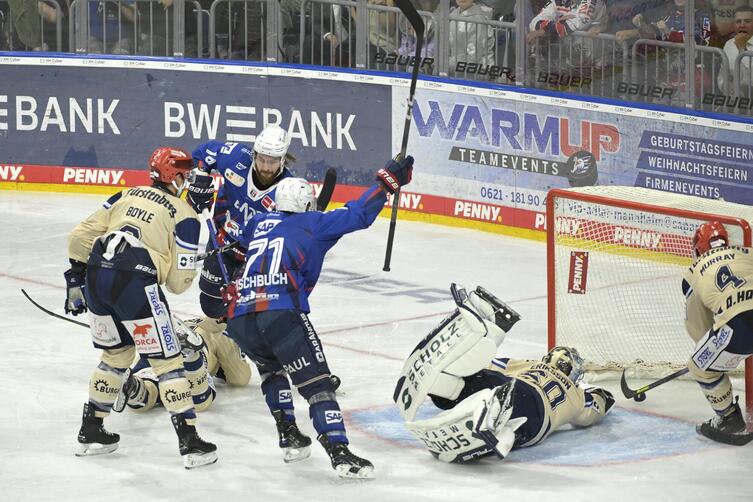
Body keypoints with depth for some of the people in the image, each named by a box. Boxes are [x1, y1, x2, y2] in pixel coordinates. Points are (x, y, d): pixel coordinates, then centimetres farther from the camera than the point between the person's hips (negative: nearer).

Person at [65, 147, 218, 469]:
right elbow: (179, 280, 3)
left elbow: (81, 236, 18)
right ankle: (189, 442, 2)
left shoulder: (127, 196, 22)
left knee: (116, 353, 25)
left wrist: (76, 277, 26)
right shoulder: (184, 215, 7)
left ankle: (90, 432, 31)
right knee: (166, 360, 4)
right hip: (135, 282, -6)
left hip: (96, 274, 6)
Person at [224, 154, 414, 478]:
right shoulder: (312, 225, 13)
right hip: (281, 314, -5)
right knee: (315, 381, -3)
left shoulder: (259, 223, 26)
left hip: (238, 318, 5)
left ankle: (289, 437, 27)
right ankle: (339, 453, -15)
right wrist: (388, 181, 13)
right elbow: (357, 215, 7)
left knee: (271, 368, 32)